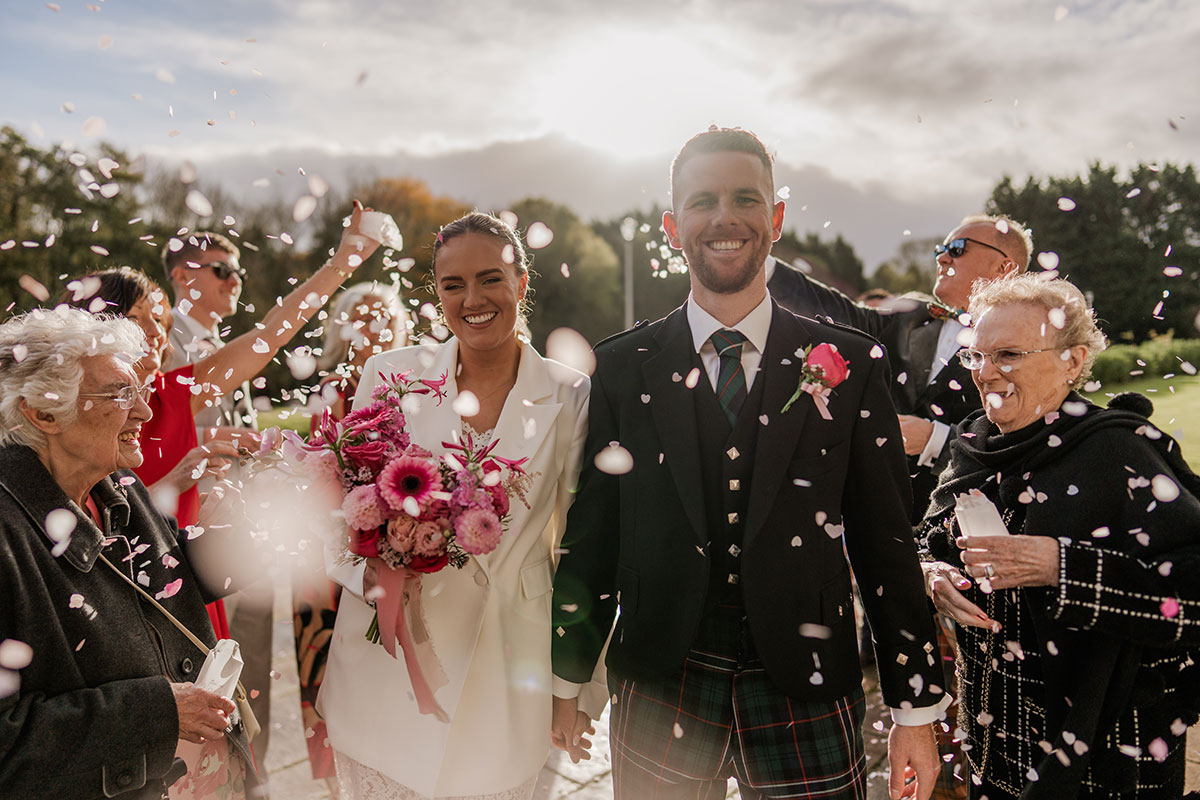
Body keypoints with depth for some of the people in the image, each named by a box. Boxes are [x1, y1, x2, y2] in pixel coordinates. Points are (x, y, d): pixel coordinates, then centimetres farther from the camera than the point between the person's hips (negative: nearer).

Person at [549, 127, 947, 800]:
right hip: (659, 697, 1)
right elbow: (590, 536, 3)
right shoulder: (621, 368, -1)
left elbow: (887, 542, 0)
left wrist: (917, 709, 3)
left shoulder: (851, 364, -2)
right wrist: (568, 679, 8)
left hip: (808, 697, 0)